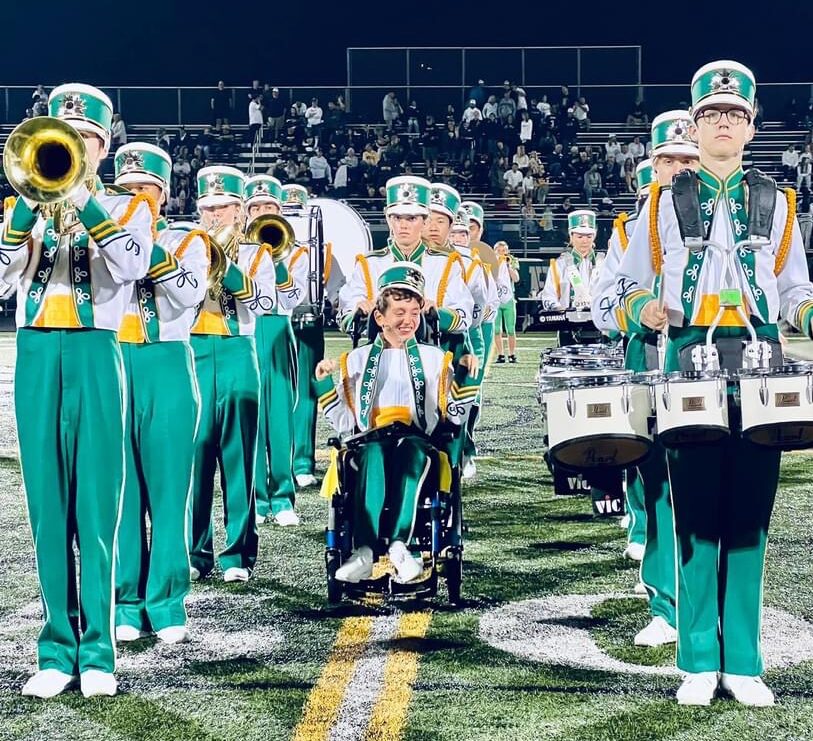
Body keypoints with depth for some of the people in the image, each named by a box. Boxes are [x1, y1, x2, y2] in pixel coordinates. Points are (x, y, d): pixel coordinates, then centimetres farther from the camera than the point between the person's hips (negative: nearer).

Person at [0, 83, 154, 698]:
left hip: (94, 355, -3)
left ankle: (98, 652, 0)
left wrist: (83, 198, -15)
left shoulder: (127, 207, 8)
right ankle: (57, 651, 8)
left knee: (96, 508, -5)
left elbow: (130, 267, -13)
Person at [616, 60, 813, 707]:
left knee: (750, 516, 1)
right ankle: (700, 664, 6)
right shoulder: (664, 201, 11)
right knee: (695, 515, -2)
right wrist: (645, 307, -11)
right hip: (690, 363, -1)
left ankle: (743, 663, 7)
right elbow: (631, 282, 10)